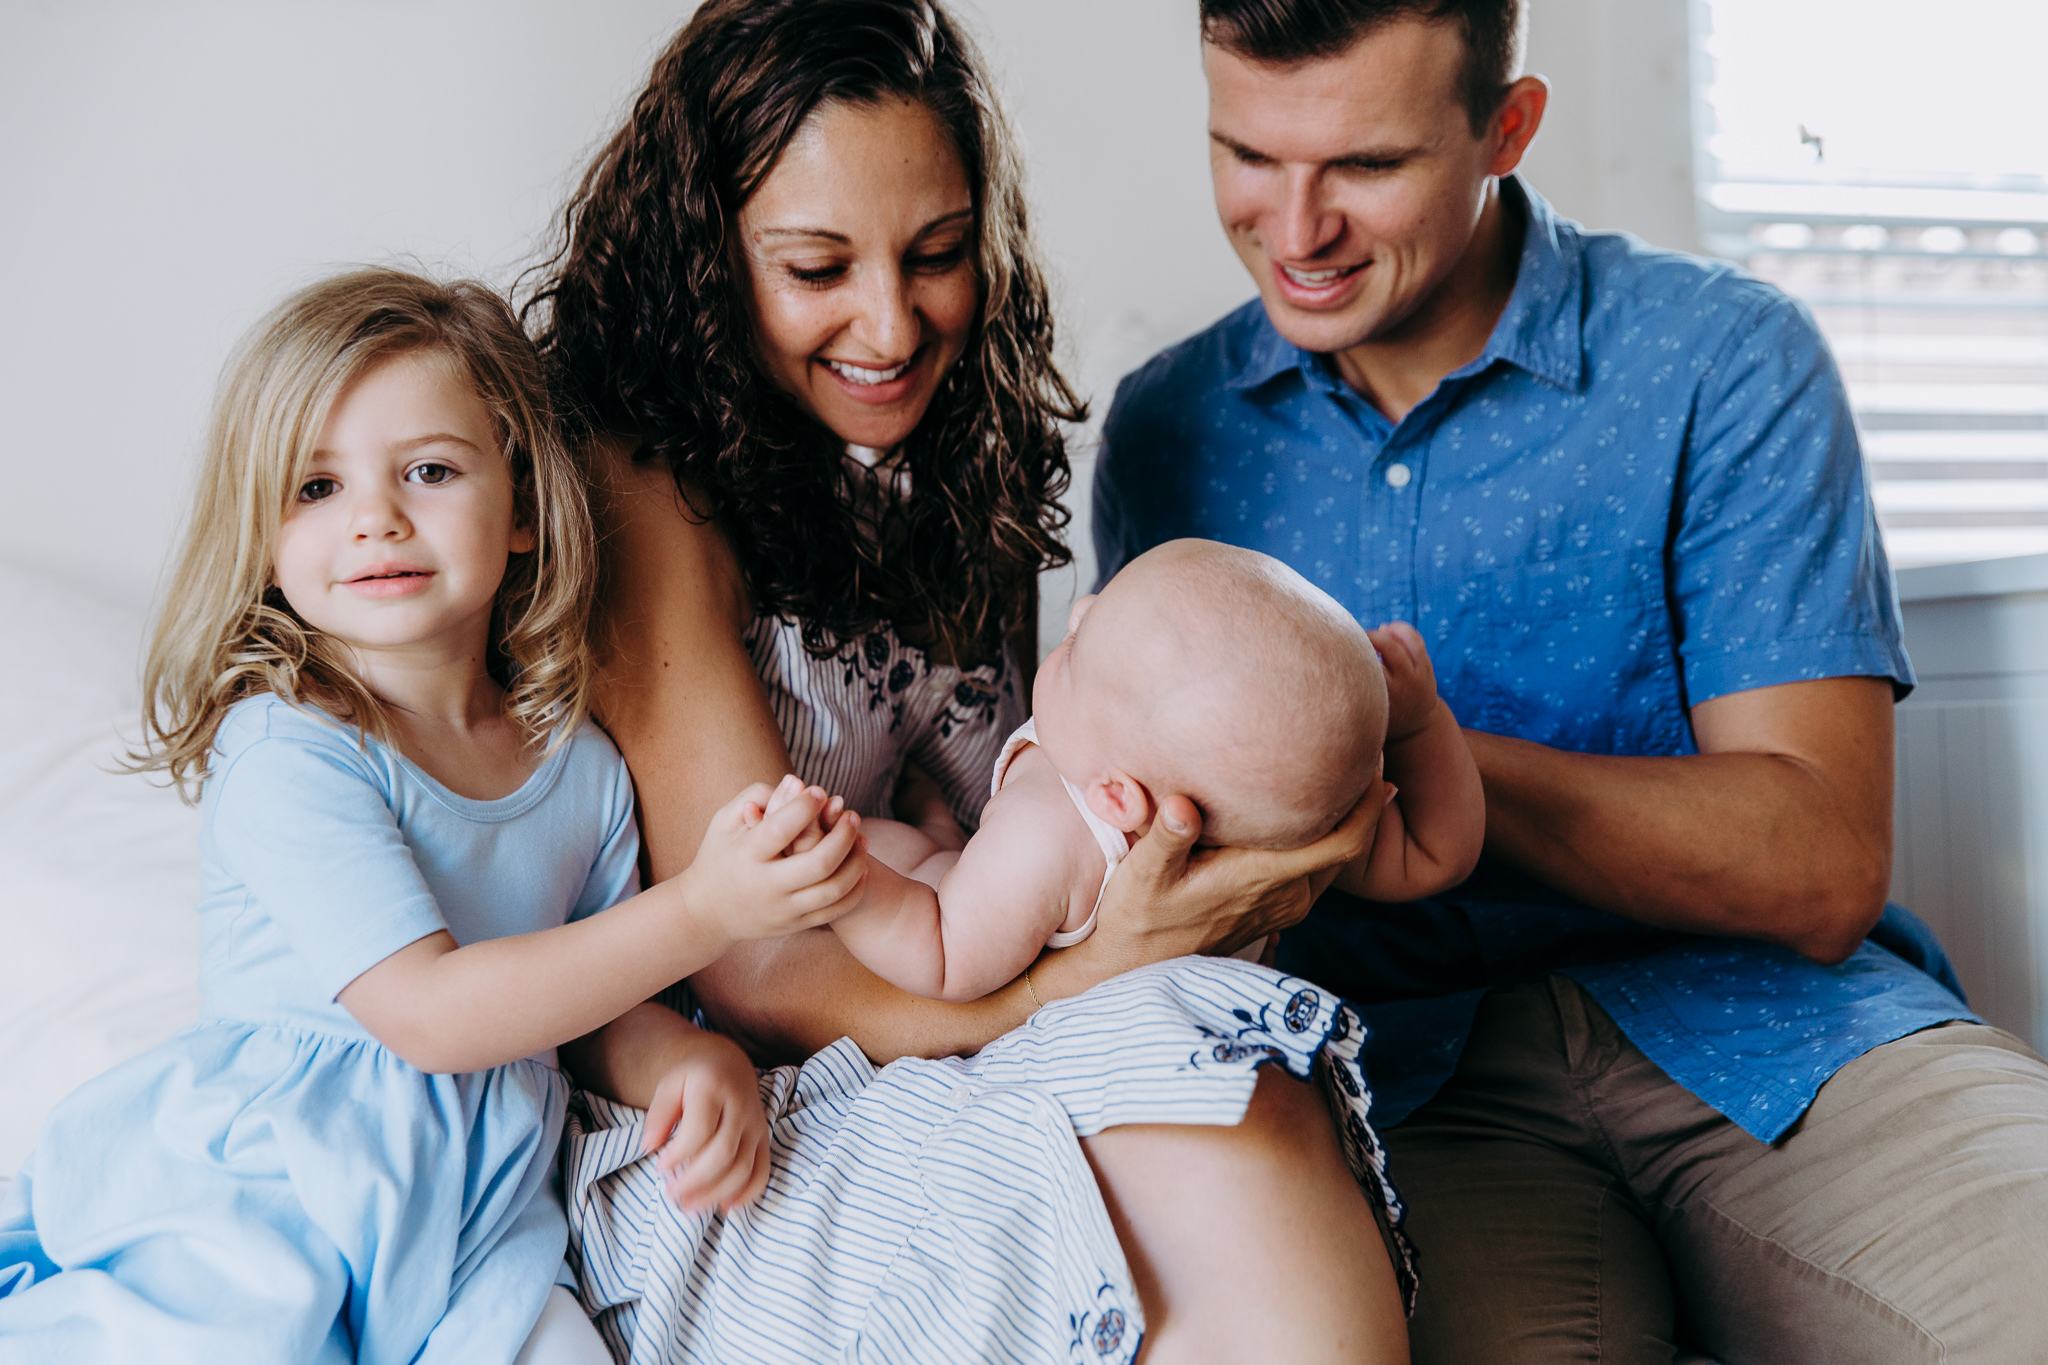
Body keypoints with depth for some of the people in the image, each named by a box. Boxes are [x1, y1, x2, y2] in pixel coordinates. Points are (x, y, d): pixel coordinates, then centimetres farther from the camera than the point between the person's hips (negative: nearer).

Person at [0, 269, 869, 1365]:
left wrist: (699, 1056, -7)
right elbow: (433, 1012, -20)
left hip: (465, 1220, 4)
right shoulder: (286, 752, -13)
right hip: (247, 1206, -4)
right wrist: (703, 911, -25)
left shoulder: (582, 767, 4)